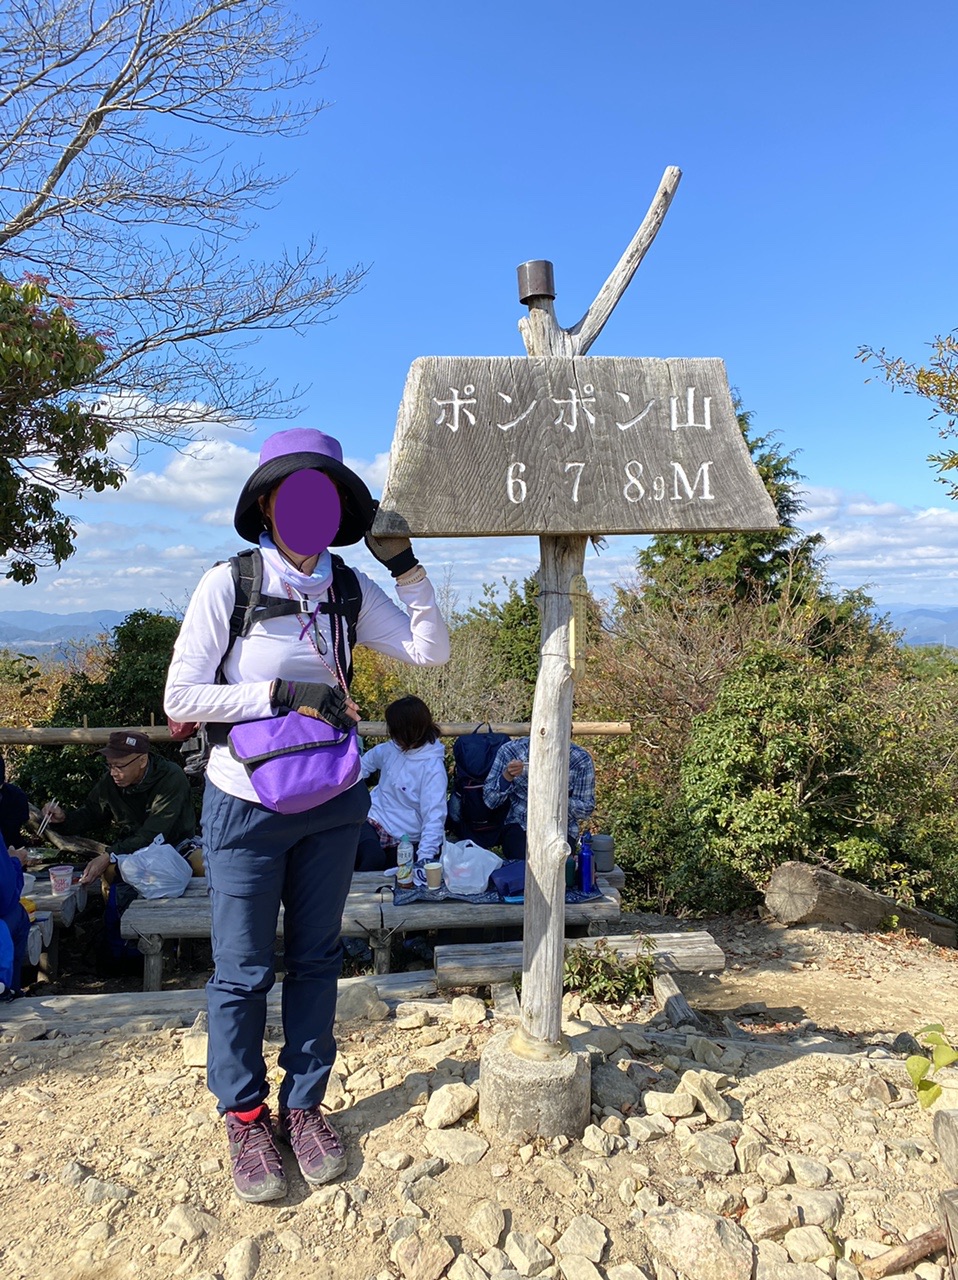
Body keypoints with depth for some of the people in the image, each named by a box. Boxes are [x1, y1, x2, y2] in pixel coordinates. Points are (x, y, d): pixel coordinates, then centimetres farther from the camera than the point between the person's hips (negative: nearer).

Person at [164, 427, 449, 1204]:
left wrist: (405, 564, -14)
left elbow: (431, 651, -7)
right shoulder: (229, 585, -12)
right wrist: (282, 692, -21)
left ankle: (305, 1103, 35)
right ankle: (244, 1116, 32)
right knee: (243, 970, 9)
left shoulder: (350, 589, -2)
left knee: (316, 958, 16)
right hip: (247, 806, -3)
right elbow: (182, 697, -14)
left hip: (333, 804, 4)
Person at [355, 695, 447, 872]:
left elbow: (434, 815, -23)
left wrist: (426, 856, -34)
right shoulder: (391, 748, 1)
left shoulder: (433, 768, -17)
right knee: (373, 857, -29)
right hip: (373, 820, 2)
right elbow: (365, 764, 24)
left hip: (403, 838, -2)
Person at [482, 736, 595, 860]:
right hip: (519, 826, 0)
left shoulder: (581, 760, -12)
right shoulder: (510, 751, -11)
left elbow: (586, 808, -5)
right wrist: (507, 776, -27)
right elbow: (490, 801, -8)